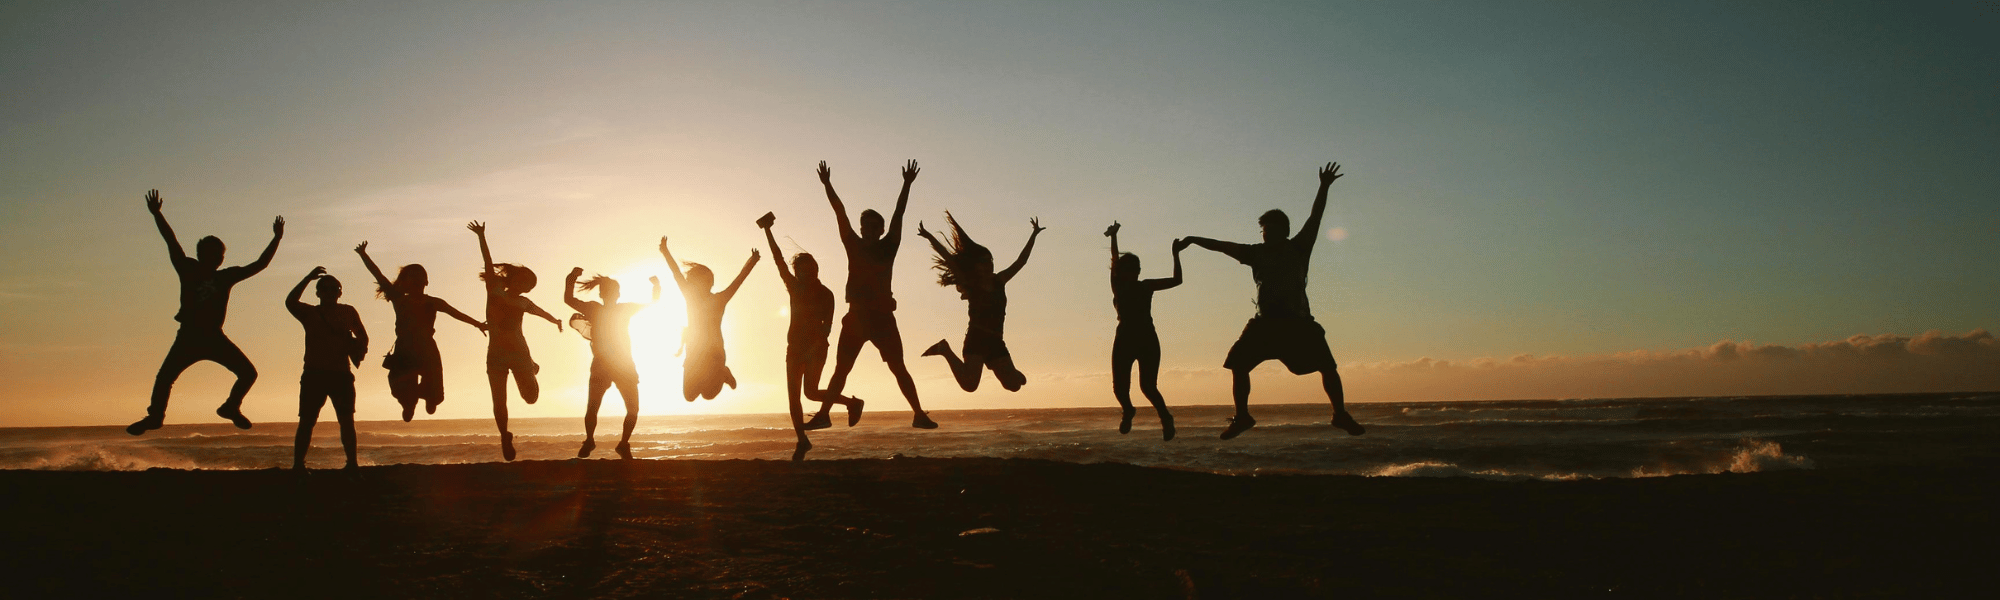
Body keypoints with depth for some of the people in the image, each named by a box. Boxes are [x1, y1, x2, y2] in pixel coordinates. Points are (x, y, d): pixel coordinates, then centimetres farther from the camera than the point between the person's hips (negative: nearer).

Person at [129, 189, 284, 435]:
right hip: (188, 337, -2)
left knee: (248, 373, -5)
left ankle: (231, 407, 17)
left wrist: (276, 240, 5)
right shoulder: (189, 270, 0)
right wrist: (157, 215, -15)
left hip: (215, 338, 2)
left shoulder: (226, 276, 5)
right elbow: (172, 242, -7)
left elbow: (258, 265, 9)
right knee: (164, 378, -8)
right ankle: (155, 415, 12)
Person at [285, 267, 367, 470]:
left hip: (341, 374, 0)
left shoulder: (348, 312, 14)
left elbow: (362, 339, 12)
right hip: (314, 374, 0)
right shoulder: (310, 312, 13)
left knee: (347, 421, -4)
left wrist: (357, 348, -11)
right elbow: (290, 302, -7)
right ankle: (298, 464, -5)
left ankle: (352, 462, -3)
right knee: (306, 421, -5)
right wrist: (308, 278, -11)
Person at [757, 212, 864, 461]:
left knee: (810, 391, -16)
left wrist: (815, 346, -25)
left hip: (815, 347, -5)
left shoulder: (825, 294, -4)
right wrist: (768, 231, 0)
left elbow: (827, 325, -11)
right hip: (795, 347, 5)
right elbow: (778, 260, 4)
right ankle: (802, 441, 6)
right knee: (793, 396, -1)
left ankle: (852, 403, 5)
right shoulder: (794, 287, 8)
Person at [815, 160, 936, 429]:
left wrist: (907, 185, -8)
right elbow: (840, 214, 3)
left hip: (882, 316, -2)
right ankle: (823, 413, 10)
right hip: (856, 316, 2)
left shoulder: (888, 247, 3)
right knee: (841, 369, 6)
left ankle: (919, 414, -5)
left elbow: (898, 214, -3)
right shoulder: (854, 246, 8)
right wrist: (827, 185, -2)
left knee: (898, 368, -4)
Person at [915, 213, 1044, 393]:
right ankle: (945, 350, 3)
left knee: (1014, 384, -3)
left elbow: (1020, 261, 17)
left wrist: (1033, 236, 17)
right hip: (976, 339, -5)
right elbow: (948, 259, -7)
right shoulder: (970, 285, 0)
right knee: (969, 384, -20)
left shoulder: (999, 282, 13)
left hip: (996, 342, 5)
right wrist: (930, 237, -13)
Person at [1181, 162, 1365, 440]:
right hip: (1266, 321, 3)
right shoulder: (1257, 253, 12)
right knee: (1238, 365, -5)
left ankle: (1341, 414, 8)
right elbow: (1224, 246, 13)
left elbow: (1315, 219, -3)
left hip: (1298, 321, -2)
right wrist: (1195, 240, 9)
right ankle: (1241, 417, 5)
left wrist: (1324, 188, -13)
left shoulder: (1298, 248, 5)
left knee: (1327, 366, -7)